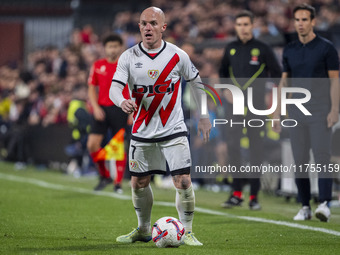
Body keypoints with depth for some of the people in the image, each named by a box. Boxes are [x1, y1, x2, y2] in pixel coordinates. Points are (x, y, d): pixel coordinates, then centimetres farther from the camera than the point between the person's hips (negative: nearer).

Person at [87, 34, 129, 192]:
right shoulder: (98, 66, 7)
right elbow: (92, 89, 11)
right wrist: (95, 107, -4)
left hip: (120, 109, -3)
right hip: (102, 109, 3)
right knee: (92, 144, -7)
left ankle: (118, 182, 6)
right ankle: (104, 176, 11)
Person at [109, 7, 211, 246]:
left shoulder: (178, 55, -4)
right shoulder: (128, 57, -4)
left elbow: (196, 82, 10)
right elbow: (114, 88, -12)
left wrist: (203, 116, 13)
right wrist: (122, 102, -35)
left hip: (173, 130, -2)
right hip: (142, 132, 2)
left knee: (183, 181, -12)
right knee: (139, 183, 10)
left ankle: (187, 232, 1)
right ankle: (143, 230, 30)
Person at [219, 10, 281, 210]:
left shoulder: (263, 49, -1)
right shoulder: (230, 49, 9)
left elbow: (277, 74, 4)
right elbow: (223, 72, 22)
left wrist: (269, 95, -4)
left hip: (256, 105, -3)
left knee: (256, 148, 0)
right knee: (233, 145, -6)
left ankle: (254, 195, 5)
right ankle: (237, 193, 0)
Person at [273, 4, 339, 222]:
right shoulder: (290, 50, 11)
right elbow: (284, 82, 15)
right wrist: (277, 113, 9)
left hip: (320, 113, -5)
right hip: (296, 113, 5)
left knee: (322, 158, -13)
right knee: (300, 161, 3)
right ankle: (305, 207, 9)